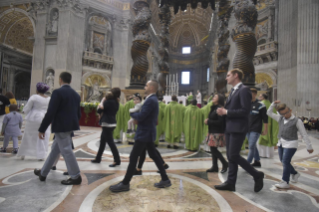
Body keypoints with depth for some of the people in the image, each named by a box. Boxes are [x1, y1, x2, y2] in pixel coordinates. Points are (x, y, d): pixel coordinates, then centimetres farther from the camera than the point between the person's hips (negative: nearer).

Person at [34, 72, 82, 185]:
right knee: (55, 149, 19)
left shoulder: (58, 92, -13)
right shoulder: (76, 94, 9)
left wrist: (42, 129, -11)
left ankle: (76, 177, 8)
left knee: (66, 151, 0)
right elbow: (78, 113, 13)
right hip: (70, 126, 8)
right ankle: (43, 173, 33)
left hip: (61, 127, -8)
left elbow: (50, 112, -17)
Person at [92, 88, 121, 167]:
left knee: (110, 142, -5)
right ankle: (98, 158, 29)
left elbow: (99, 111, -10)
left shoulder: (108, 101, -15)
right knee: (102, 141, 17)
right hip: (111, 123, 9)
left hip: (107, 124, -9)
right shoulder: (116, 102, 9)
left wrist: (100, 107, 9)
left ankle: (117, 160, 0)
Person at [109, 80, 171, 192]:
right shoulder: (152, 99, 14)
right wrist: (136, 115, 1)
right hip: (148, 132, 10)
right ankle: (165, 180, 23)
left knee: (133, 157, -3)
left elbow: (141, 117, -24)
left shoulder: (151, 100, -19)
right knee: (154, 156, 15)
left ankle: (125, 184, 8)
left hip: (144, 133, -10)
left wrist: (132, 113, -5)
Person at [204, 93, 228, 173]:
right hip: (212, 131, 9)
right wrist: (208, 120, -1)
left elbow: (220, 122, -21)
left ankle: (225, 164, 12)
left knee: (214, 149, -6)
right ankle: (215, 167, 21)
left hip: (217, 132, -9)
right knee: (213, 149, 11)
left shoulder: (219, 109, -16)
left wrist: (208, 121, -15)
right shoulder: (213, 108, 13)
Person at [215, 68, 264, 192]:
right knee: (230, 156, 10)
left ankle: (257, 175, 12)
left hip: (238, 128, -9)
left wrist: (226, 112, -15)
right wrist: (223, 111, 1)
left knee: (234, 156, -8)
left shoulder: (244, 90, -10)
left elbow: (245, 111, -19)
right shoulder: (233, 91, 18)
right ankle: (230, 183, 18)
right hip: (229, 128, 9)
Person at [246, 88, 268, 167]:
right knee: (253, 146, 15)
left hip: (255, 130, -6)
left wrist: (265, 130, -6)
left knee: (251, 146, -8)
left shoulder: (260, 105, -7)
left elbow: (265, 119, -5)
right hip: (247, 129, 6)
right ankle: (257, 161, 27)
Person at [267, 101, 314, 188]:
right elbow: (269, 113, 12)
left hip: (291, 144, -6)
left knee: (285, 162, -10)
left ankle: (285, 182, -4)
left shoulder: (297, 121, -7)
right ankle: (295, 173, 36)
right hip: (281, 144, 6)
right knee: (283, 162, 11)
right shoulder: (281, 119, 8)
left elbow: (304, 135, -5)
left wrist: (309, 147, -5)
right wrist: (274, 103, 1)